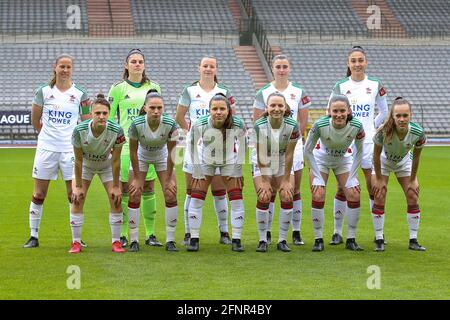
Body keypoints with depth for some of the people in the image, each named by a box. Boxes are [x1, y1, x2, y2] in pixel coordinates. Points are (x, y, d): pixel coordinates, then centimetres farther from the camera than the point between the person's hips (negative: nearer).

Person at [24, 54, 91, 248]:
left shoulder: (80, 94, 0)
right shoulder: (43, 91, 2)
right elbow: (35, 120, 12)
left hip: (71, 150, -1)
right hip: (46, 148, 1)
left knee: (74, 194, -1)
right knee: (38, 194, 4)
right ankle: (34, 236, 13)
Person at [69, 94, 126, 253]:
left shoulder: (116, 131, -32)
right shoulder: (79, 130, -33)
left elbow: (115, 161, -20)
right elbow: (78, 160, -21)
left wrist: (116, 186, -14)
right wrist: (78, 186, -16)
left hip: (106, 165, 1)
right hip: (85, 164, -1)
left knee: (116, 200, -6)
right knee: (77, 199, -10)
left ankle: (116, 242, 7)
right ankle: (76, 242, 2)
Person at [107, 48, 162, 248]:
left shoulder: (153, 87, 9)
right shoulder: (118, 88, 2)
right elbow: (108, 117, 4)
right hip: (126, 144, -2)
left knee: (149, 189, 4)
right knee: (124, 188, -1)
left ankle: (150, 234, 9)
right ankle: (122, 234, 6)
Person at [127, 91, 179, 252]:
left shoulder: (170, 124, -29)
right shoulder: (136, 124, -31)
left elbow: (171, 152, -17)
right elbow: (133, 152, -18)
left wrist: (169, 179, -12)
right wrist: (137, 178, -14)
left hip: (162, 157, 1)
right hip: (141, 157, -1)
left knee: (171, 196, -9)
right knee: (134, 196, -8)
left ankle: (170, 240, 1)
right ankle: (133, 241, 2)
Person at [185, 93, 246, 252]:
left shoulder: (238, 125, -29)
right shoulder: (199, 125, -30)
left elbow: (242, 144, -9)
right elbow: (193, 144, -12)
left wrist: (238, 167, -7)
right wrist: (197, 170, -9)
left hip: (229, 162, 0)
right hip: (206, 161, 0)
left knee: (236, 199, -7)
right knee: (196, 198, -6)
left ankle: (236, 240, 3)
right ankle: (194, 239, 5)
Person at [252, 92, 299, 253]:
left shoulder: (292, 126, -21)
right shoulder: (259, 126, -24)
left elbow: (289, 155, -15)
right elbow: (261, 155, -19)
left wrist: (286, 180, -13)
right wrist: (264, 181, -17)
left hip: (283, 165, 1)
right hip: (262, 165, -1)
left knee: (287, 197, -9)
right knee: (263, 198, -13)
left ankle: (282, 240, 2)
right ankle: (262, 241, -1)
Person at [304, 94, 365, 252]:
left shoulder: (356, 126, -29)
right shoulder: (320, 125, -33)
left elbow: (359, 152, -9)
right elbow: (308, 151, -17)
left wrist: (352, 176, -11)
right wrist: (318, 177, -16)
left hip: (343, 160, 2)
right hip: (321, 159, -2)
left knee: (354, 195, -10)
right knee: (318, 196, -16)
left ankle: (351, 239, 4)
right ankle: (318, 239, -2)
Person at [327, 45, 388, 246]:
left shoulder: (375, 85, 4)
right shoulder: (340, 86, 2)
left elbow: (384, 112, 15)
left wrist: (372, 126, 8)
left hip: (368, 141, 1)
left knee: (374, 186, -1)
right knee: (342, 188, 1)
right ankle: (337, 232, 8)